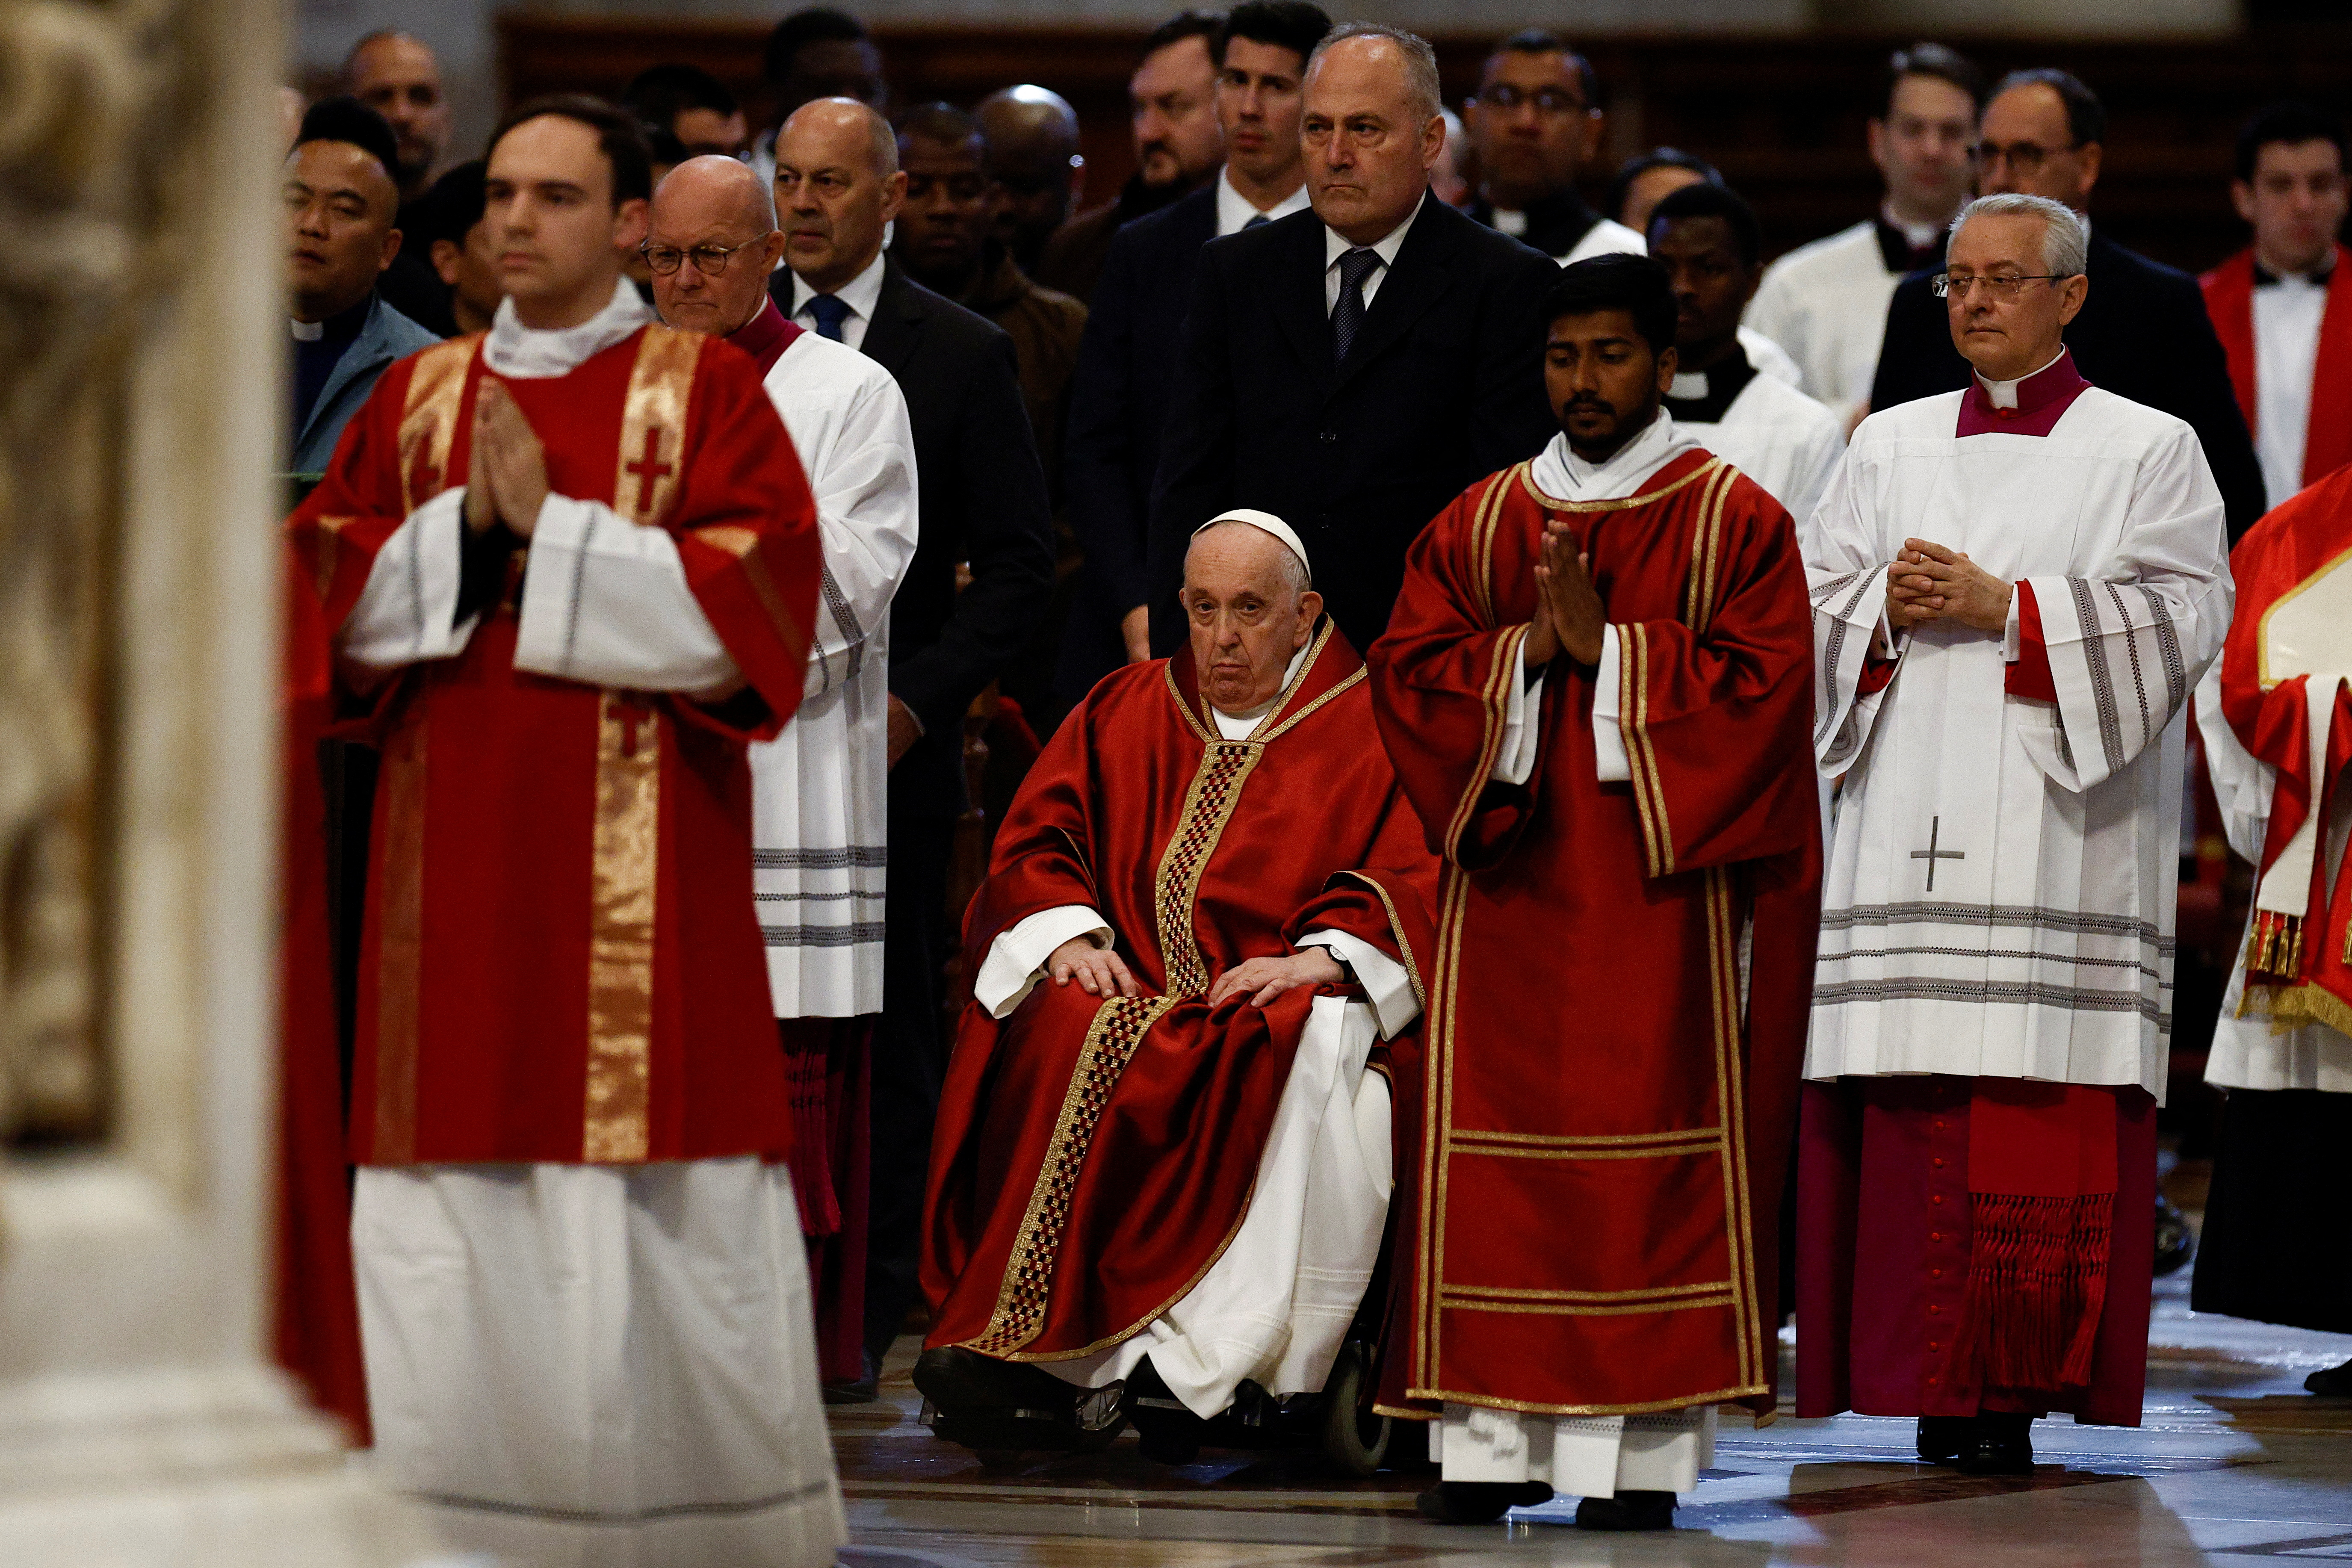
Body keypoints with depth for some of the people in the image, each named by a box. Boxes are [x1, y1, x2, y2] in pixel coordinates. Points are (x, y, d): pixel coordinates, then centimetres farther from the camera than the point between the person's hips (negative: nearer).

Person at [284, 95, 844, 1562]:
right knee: (453, 1216, 0)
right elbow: (331, 591, 9)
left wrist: (551, 530, -12)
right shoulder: (419, 395, 15)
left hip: (643, 877, -4)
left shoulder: (706, 389, 3)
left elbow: (759, 597, -9)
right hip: (458, 873, 4)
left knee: (667, 1210, -6)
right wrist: (464, 526, -8)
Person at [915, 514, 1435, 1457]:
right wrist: (1069, 931, -7)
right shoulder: (1122, 713, 22)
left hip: (1283, 1016, -2)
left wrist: (1321, 955, -19)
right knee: (1066, 1038, -33)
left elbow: (1417, 882, -1)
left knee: (1300, 1068, -38)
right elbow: (1032, 849, 15)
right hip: (1129, 992, 3)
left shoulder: (1372, 731, 11)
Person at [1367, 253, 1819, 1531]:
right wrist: (1527, 648, -10)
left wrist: (1606, 647, -13)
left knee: (1651, 1157, -6)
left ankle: (1639, 1452, -4)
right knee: (1492, 1149, -1)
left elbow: (1760, 685, -8)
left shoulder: (1733, 522, 3)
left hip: (1659, 892, -3)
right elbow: (1406, 671, 5)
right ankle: (1488, 1441, 2)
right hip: (1506, 887, 3)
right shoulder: (1478, 524, 13)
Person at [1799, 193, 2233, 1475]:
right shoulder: (1890, 446, 18)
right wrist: (1887, 605, -7)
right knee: (1909, 1120, -4)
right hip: (1909, 828, 3)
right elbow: (1807, 606, 15)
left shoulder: (2148, 452, 6)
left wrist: (2005, 609, -11)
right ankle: (1934, 1391, -2)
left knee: (2049, 1130, -10)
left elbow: (2185, 615, -5)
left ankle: (2019, 1390, -8)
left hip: (2060, 830, -3)